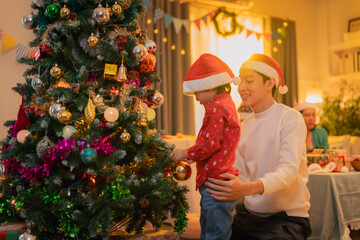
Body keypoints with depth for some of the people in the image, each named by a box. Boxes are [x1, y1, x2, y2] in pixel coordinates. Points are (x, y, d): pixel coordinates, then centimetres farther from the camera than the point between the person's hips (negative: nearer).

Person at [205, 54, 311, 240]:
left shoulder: (290, 118, -8)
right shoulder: (244, 126, 11)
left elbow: (289, 171, -22)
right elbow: (241, 175, 11)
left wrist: (248, 188, -37)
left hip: (287, 217, -5)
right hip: (249, 215, 5)